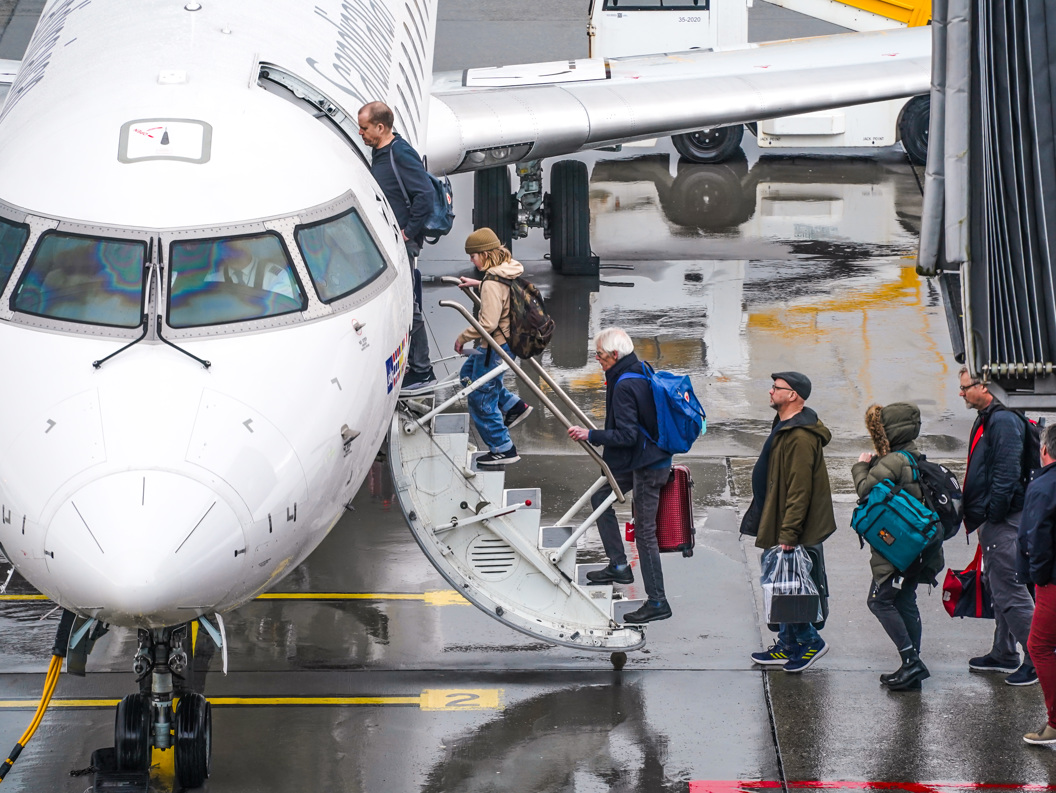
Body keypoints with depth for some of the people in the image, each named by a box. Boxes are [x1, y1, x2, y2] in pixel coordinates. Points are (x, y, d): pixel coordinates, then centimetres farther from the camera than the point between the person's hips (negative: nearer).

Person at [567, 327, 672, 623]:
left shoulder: (624, 387, -23)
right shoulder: (641, 373, 7)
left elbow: (626, 436, -26)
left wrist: (590, 436, -18)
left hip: (646, 466, -11)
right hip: (647, 458, 11)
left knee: (644, 532, -5)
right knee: (600, 497, 23)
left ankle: (657, 602, 1)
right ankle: (618, 566, 23)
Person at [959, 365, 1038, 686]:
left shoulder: (1003, 422, -19)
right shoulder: (987, 419, 14)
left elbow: (1007, 475, -24)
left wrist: (991, 517, -21)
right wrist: (978, 518, 19)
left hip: (1003, 523, -11)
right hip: (991, 520, 11)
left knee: (1009, 591, -9)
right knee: (997, 586, 18)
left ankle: (1038, 659, -5)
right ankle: (1004, 655, 27)